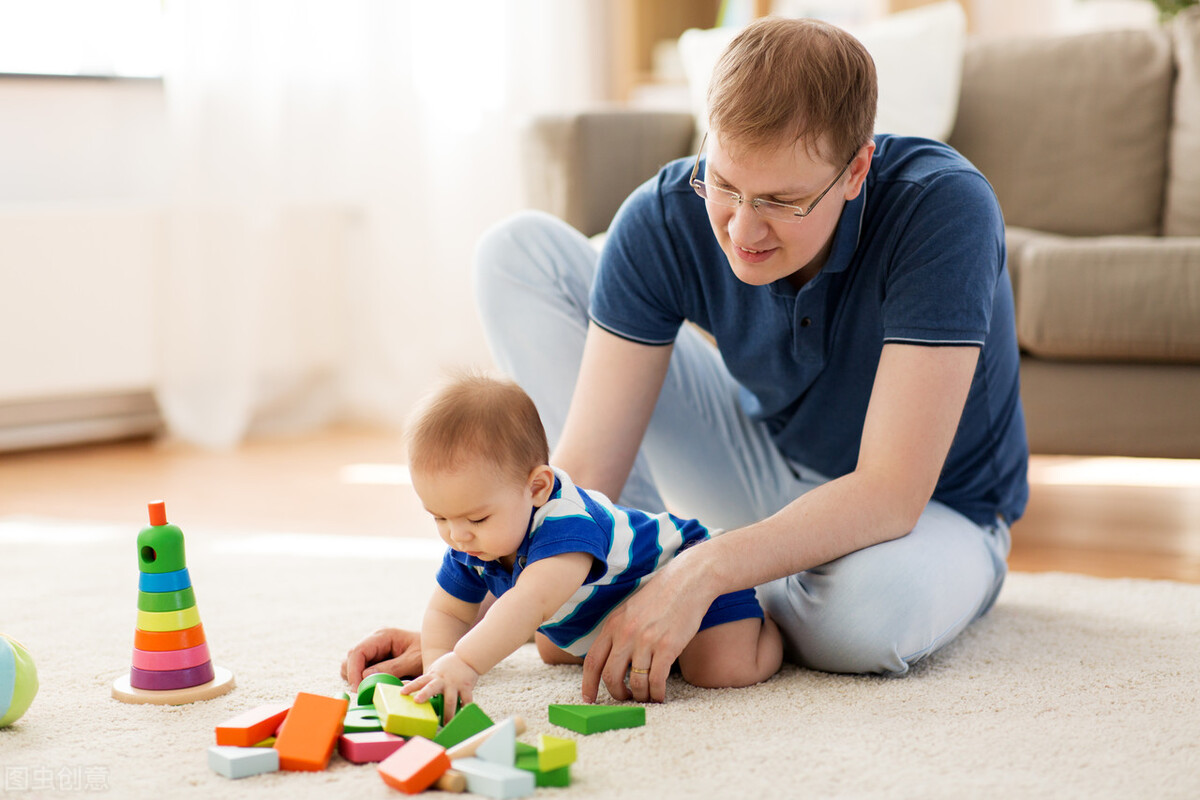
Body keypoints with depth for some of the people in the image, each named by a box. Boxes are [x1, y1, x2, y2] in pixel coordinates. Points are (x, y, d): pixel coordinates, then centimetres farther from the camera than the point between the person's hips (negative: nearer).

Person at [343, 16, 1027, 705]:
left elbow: (890, 493, -35)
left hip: (933, 513, -3)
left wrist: (703, 574, -45)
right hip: (767, 473, 3)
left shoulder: (944, 208, -32)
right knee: (520, 253, -10)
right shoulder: (666, 220, -22)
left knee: (873, 606, -44)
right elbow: (584, 469, -23)